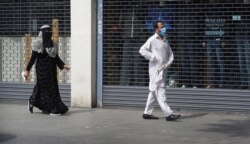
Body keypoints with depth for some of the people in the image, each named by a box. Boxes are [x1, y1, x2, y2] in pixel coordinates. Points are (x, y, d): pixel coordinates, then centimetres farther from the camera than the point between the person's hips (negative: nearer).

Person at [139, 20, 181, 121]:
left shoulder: (164, 40, 16)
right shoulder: (152, 40, -7)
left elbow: (170, 54, 19)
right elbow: (142, 50, -15)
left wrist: (168, 63, 1)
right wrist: (154, 58, -18)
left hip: (162, 69, 8)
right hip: (155, 68, -8)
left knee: (154, 92, 12)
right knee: (160, 91, -10)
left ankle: (147, 113, 19)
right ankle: (168, 114, -15)